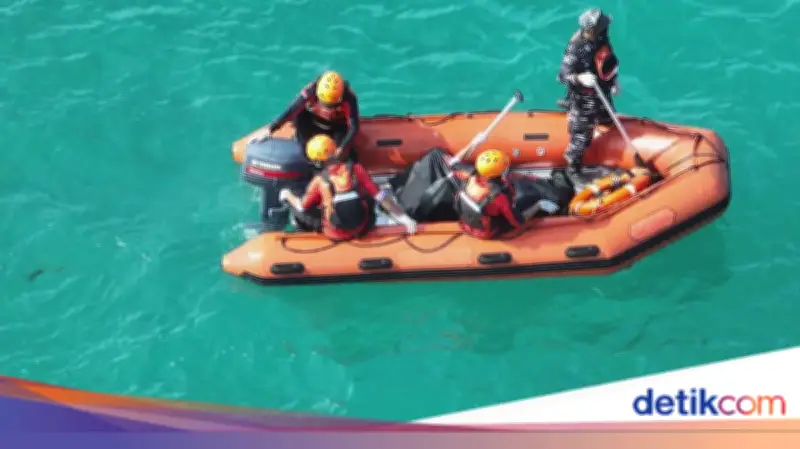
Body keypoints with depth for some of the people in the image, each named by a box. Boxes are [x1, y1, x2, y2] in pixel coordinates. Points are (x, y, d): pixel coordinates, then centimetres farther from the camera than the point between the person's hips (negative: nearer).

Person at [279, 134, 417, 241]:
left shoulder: (319, 181, -14)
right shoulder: (356, 169, -12)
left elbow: (301, 207, 1)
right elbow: (381, 196, -13)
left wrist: (287, 195, 22)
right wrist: (404, 218, -8)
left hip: (335, 235, -2)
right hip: (362, 229, 2)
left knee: (299, 212, 14)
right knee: (368, 197, 27)